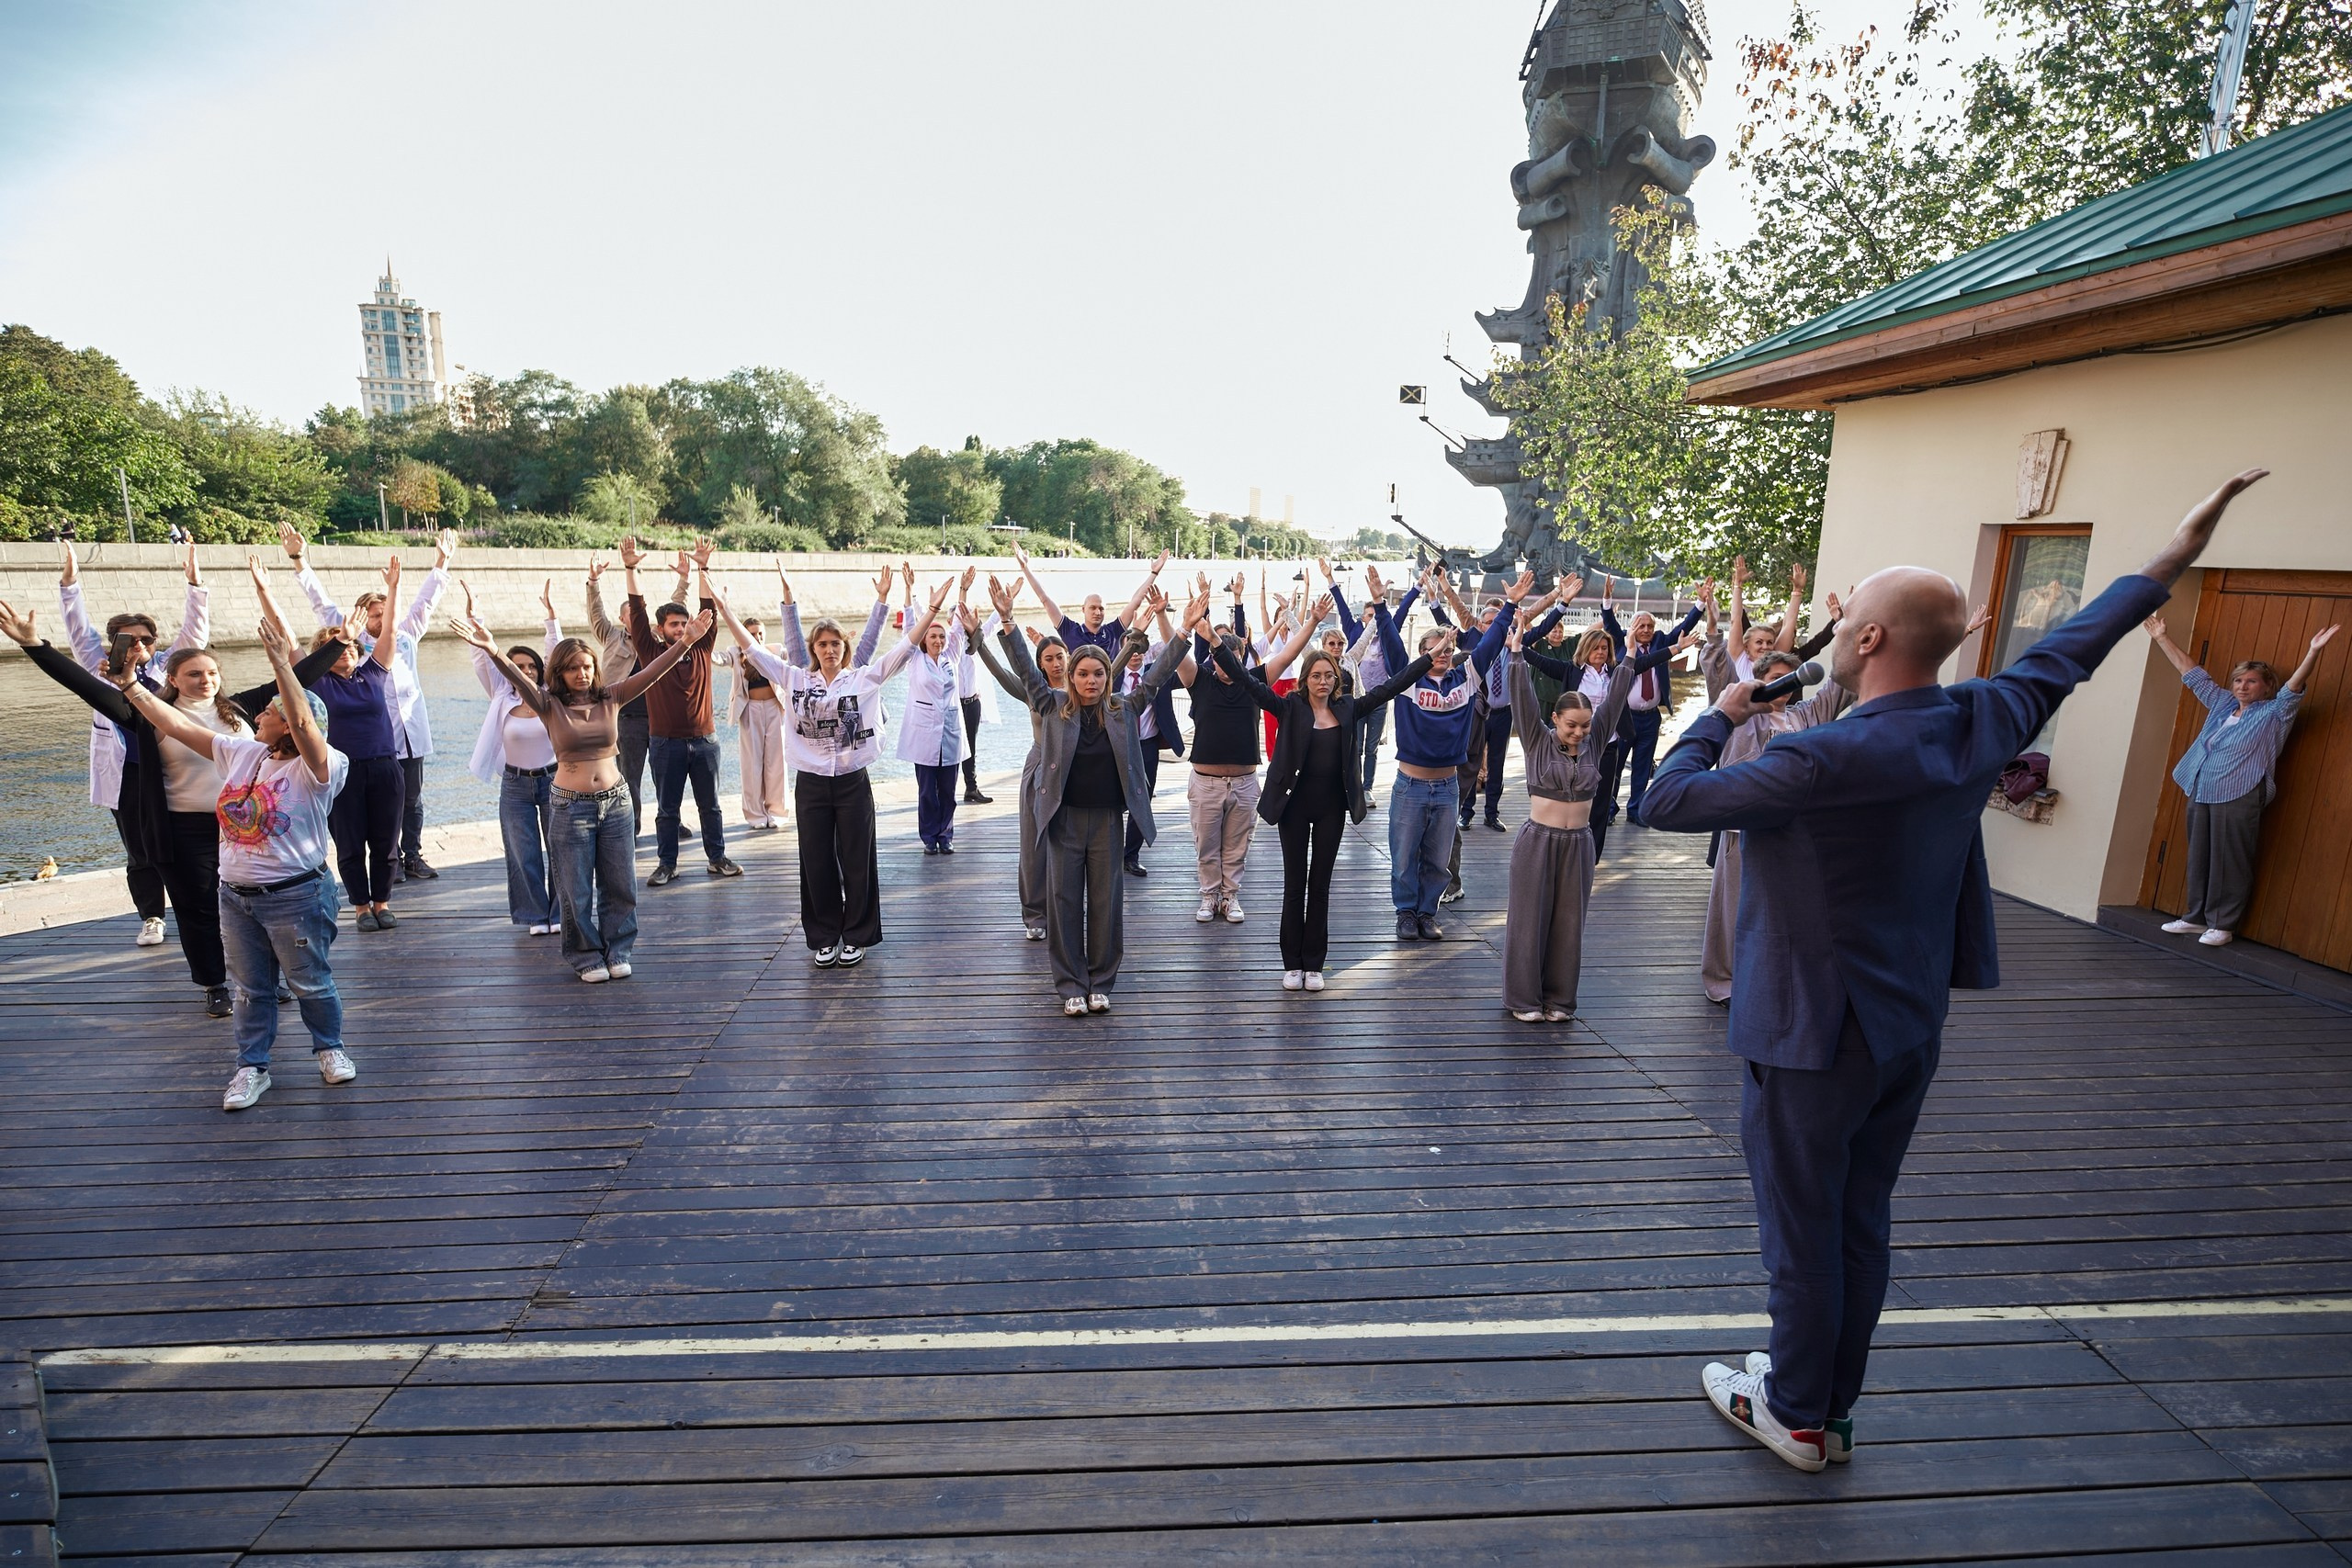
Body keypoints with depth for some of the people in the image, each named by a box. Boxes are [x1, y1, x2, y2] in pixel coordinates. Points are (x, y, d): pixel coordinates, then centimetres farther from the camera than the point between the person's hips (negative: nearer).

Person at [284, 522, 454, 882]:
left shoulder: (406, 636, 12)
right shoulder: (353, 641, 4)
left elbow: (425, 601, 18)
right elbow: (323, 604, 3)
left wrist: (441, 562, 18)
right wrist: (300, 562, -1)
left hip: (411, 732, 3)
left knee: (413, 799, 9)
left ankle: (413, 856, 17)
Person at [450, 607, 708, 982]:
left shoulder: (610, 698, 1)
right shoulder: (550, 705, -4)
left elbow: (652, 671, -9)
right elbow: (519, 679, -22)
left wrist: (685, 642, -21)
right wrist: (493, 652, -41)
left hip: (615, 801, 2)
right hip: (570, 807, -2)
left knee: (619, 884, 10)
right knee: (577, 891, 7)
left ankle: (619, 951, 26)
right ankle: (587, 956, 24)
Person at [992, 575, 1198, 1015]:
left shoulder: (1123, 710, 3)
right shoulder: (1054, 707, 1)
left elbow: (1158, 675, 0)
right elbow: (1025, 668, -5)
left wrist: (1186, 631, -8)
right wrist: (1007, 620, -15)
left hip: (1107, 818, 1)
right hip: (1064, 817, -1)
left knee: (1106, 902, 7)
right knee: (1064, 902, 4)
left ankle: (1101, 982, 21)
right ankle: (1072, 985, 16)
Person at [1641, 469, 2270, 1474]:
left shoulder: (1826, 758, -27)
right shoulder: (1984, 722, -4)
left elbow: (1666, 801, -22)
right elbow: (2069, 651, 15)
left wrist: (1719, 718, -4)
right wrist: (2169, 562, 31)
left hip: (1812, 1035, -8)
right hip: (1911, 1029, 8)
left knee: (1802, 1237, 10)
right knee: (1861, 1224, 20)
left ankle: (1794, 1417, 29)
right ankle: (1830, 1406, 38)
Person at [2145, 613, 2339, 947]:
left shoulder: (2274, 714, 3)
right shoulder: (2223, 704, 18)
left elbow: (2295, 685, -14)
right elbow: (2191, 672, 23)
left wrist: (2313, 652, -30)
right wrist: (2162, 639, 25)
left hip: (2238, 797, -6)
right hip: (2201, 793, 6)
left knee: (2230, 862, -3)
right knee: (2199, 858, 10)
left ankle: (2222, 925, 3)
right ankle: (2196, 917, 17)